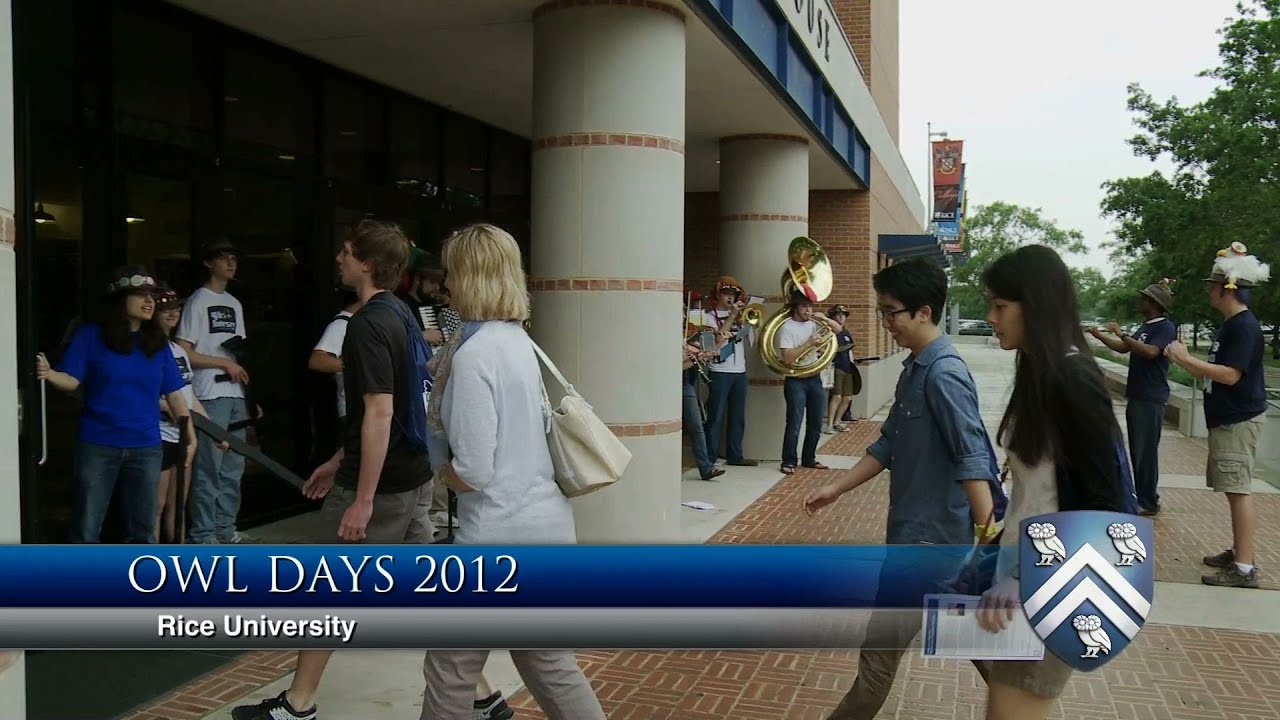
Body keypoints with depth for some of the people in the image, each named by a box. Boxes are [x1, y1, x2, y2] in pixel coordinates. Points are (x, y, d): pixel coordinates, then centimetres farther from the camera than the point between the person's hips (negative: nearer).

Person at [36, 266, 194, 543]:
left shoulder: (157, 343, 6)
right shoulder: (90, 335, -4)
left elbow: (173, 394, 8)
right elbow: (73, 381, -8)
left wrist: (189, 434, 5)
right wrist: (49, 374, -29)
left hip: (146, 447, 3)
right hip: (98, 445, -3)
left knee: (142, 529, 11)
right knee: (86, 529, 4)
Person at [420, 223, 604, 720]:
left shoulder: (474, 353, -18)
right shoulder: (518, 340, 8)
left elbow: (472, 472, -21)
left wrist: (440, 470, 1)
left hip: (500, 536, -9)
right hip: (547, 524, 9)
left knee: (449, 674, 9)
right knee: (550, 664, 19)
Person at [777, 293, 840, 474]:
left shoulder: (813, 323, 8)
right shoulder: (787, 327, -10)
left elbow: (838, 329, 9)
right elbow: (787, 358, -18)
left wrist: (825, 319, -10)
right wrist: (810, 343, -22)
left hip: (814, 379, 6)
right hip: (796, 380, -6)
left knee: (815, 424, 11)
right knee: (794, 424, -7)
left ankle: (809, 459, 22)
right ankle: (788, 462, 3)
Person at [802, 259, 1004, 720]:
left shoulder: (943, 374, -19)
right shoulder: (915, 369, 10)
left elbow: (973, 459, -26)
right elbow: (889, 445, 17)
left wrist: (988, 538, -31)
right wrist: (837, 489, 16)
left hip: (930, 535, -10)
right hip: (919, 528, 10)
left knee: (880, 646, -1)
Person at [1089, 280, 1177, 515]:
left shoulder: (1166, 327, -12)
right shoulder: (1146, 327, 16)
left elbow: (1150, 352, -26)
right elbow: (1124, 349, 23)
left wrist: (1122, 334, -22)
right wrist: (1099, 336, 15)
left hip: (1151, 399, -9)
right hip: (1136, 396, 9)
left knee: (1146, 451, -5)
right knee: (1137, 450, 13)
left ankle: (1149, 502, 2)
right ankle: (1141, 496, 22)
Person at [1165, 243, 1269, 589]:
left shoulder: (1245, 326, -16)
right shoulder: (1229, 325, 14)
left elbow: (1230, 375, -23)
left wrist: (1186, 357, -20)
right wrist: (1184, 359, 11)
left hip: (1239, 420, -10)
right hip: (1226, 420, 10)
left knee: (1239, 490, -10)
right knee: (1233, 489, 15)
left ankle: (1245, 568, -8)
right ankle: (1238, 552, 24)